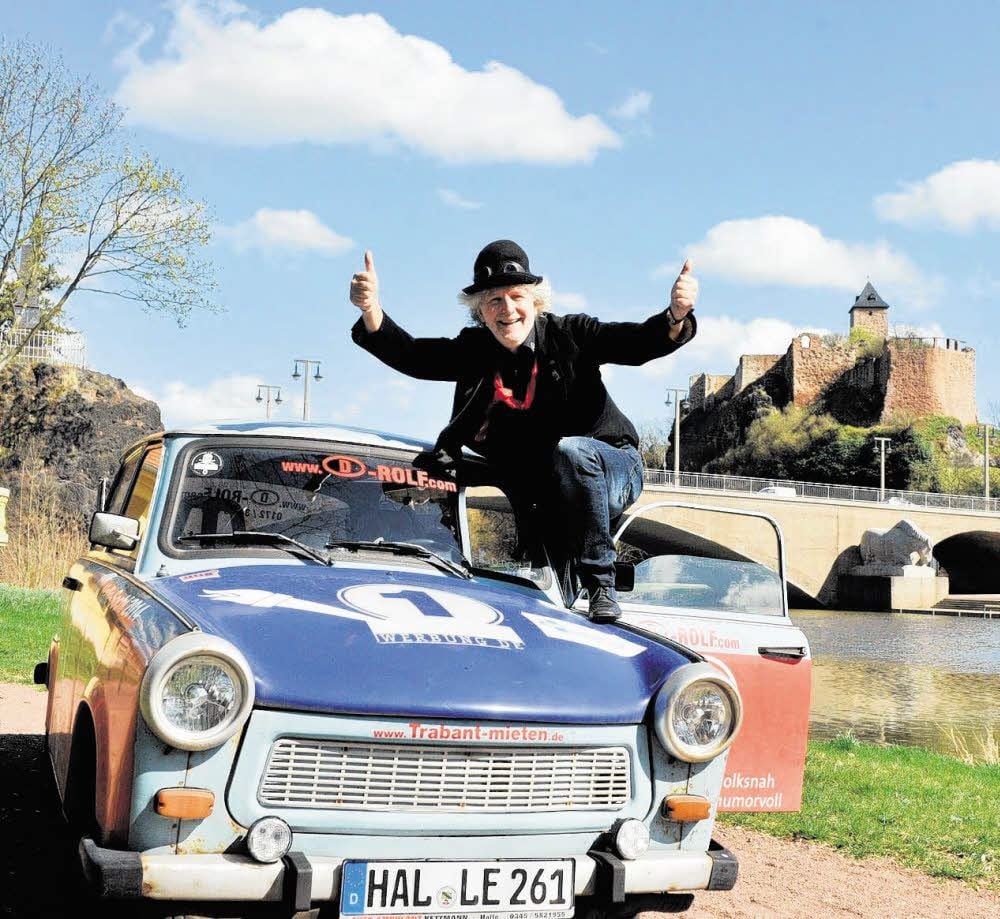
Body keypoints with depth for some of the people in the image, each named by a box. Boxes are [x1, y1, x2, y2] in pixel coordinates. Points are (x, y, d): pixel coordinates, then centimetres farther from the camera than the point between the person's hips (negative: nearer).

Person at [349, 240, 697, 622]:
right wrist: (372, 310, -29)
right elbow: (409, 355, -10)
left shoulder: (569, 334, -9)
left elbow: (639, 343, -21)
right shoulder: (472, 352, 1)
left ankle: (601, 586, -29)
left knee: (569, 450, -36)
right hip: (540, 499, 4)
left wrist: (676, 316, -44)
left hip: (612, 472, -4)